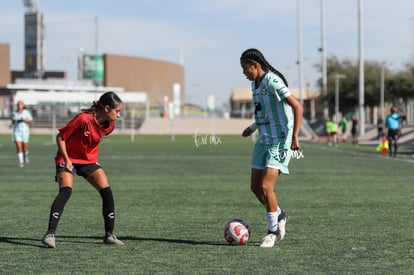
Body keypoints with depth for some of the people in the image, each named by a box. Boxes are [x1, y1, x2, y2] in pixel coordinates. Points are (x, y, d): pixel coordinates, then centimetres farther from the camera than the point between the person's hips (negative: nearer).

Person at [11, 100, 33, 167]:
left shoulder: (26, 112, -4)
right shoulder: (14, 113, 5)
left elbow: (31, 121, -4)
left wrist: (25, 119, -21)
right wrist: (13, 120, -7)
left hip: (25, 131, -1)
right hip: (16, 131, 1)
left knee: (24, 147, 5)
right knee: (18, 147, -12)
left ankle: (26, 155, 40)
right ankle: (21, 162, -9)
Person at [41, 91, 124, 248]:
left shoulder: (109, 126, -6)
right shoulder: (83, 119, -27)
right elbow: (60, 137, -17)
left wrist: (94, 160, 11)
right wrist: (66, 159, -19)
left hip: (89, 161, 6)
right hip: (68, 159, -6)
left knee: (107, 192, -7)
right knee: (66, 191, -27)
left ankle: (109, 235, 4)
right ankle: (49, 234, -26)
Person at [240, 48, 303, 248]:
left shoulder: (272, 82, -18)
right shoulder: (255, 83, 10)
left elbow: (297, 107, -20)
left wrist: (295, 136, -23)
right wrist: (253, 127, 24)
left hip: (280, 142, -9)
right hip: (264, 140, 9)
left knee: (265, 187, -13)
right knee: (255, 187, 7)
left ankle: (274, 231, 3)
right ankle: (278, 216, 28)